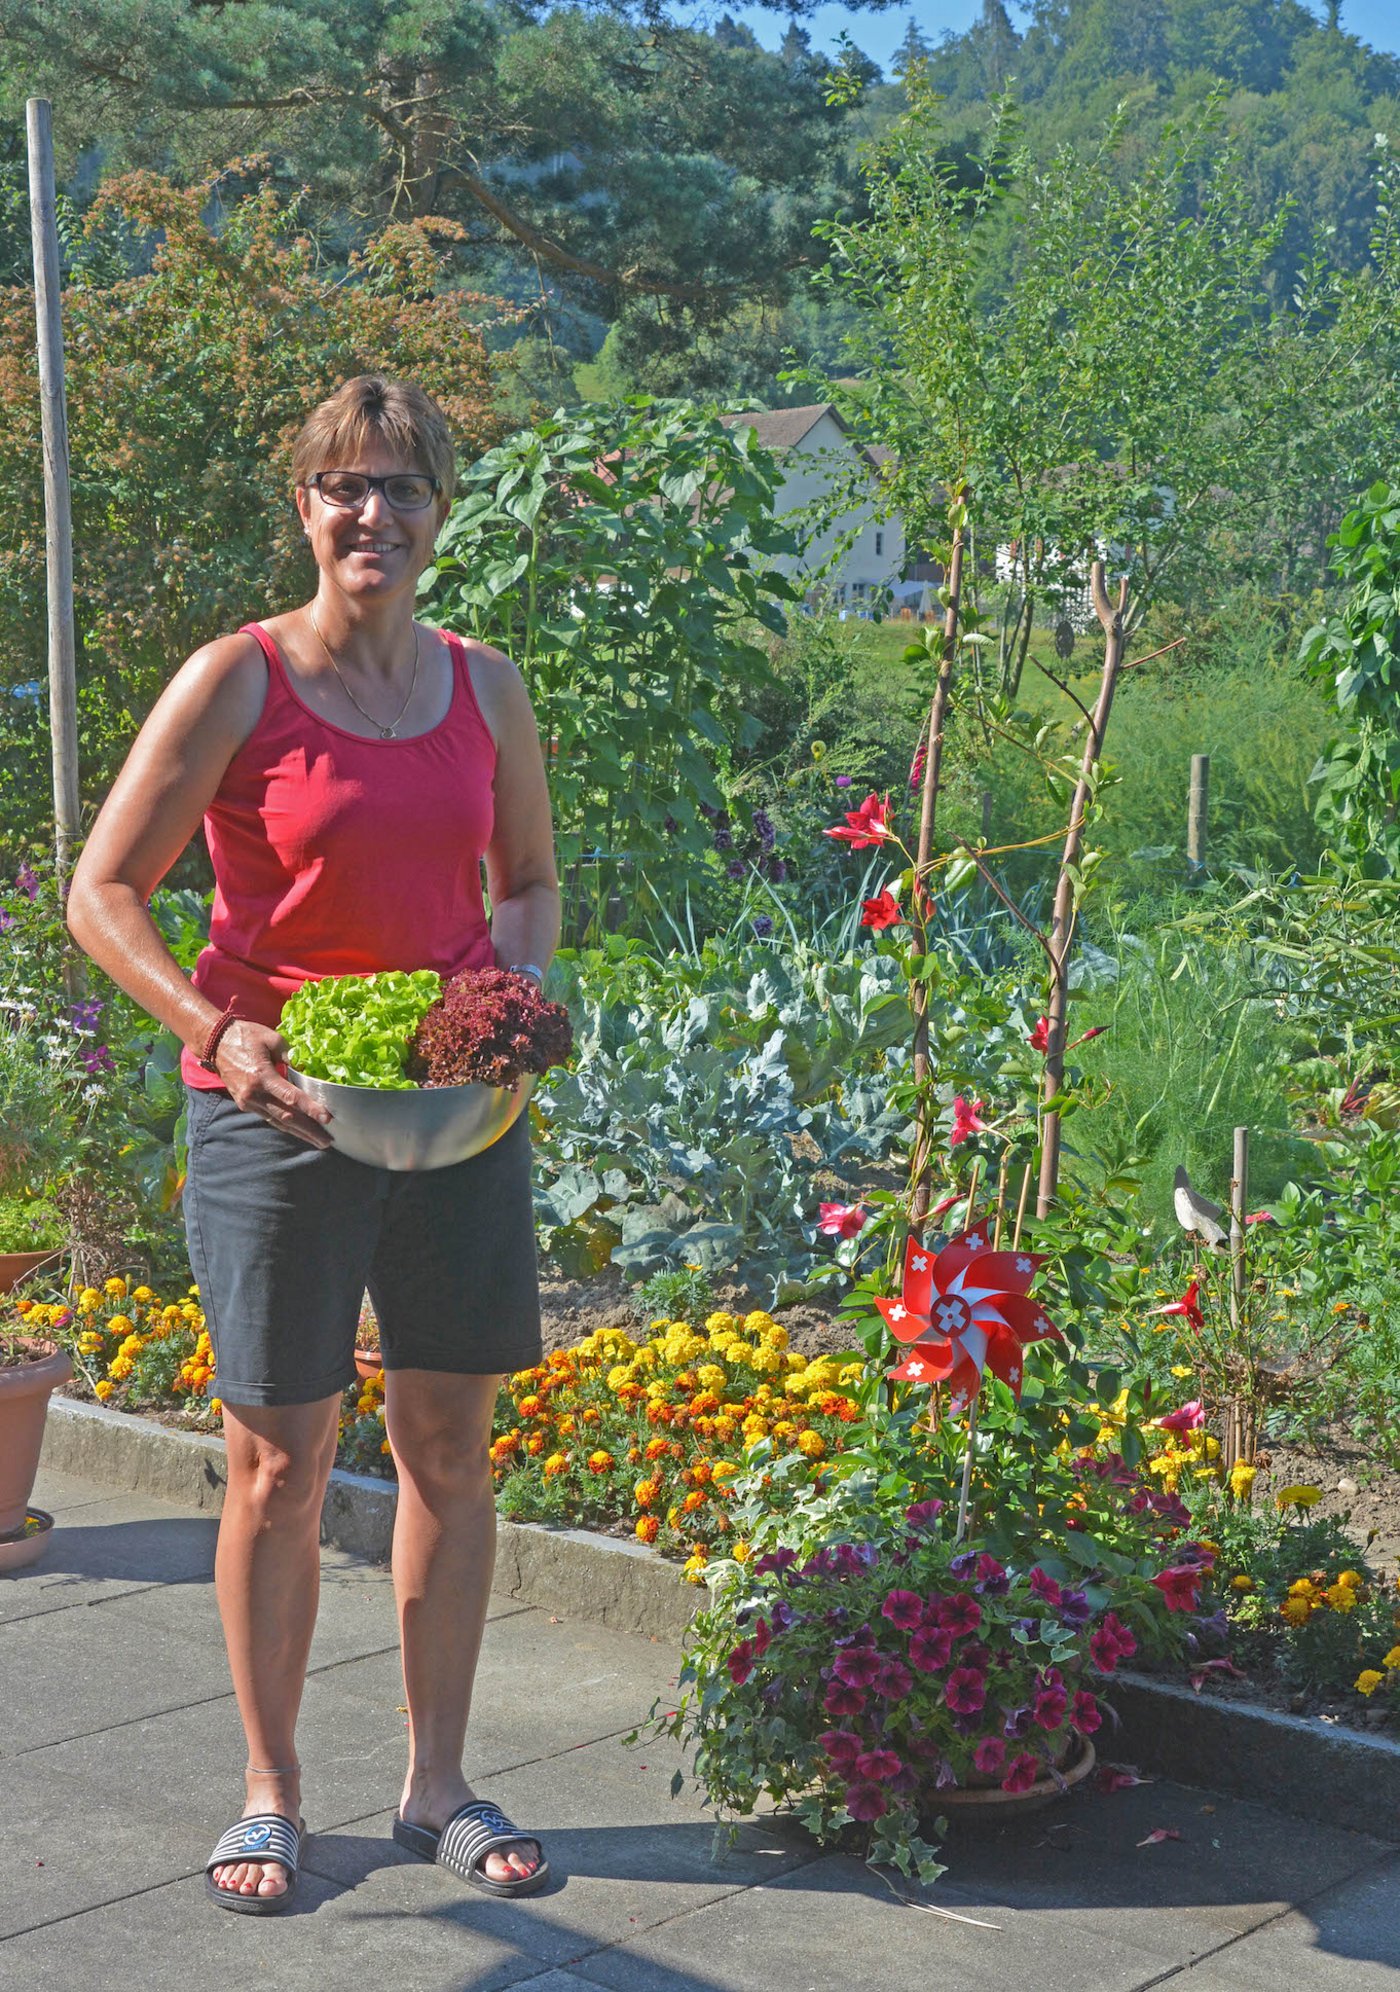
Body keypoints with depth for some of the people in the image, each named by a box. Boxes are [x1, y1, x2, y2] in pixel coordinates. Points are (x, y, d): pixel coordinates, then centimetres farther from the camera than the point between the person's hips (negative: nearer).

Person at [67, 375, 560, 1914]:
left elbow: (529, 889, 18)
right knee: (278, 1462, 2)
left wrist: (509, 993, -2)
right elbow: (102, 891, -7)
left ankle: (437, 1786, 23)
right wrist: (219, 1032, -19)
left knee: (450, 1446, 9)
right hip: (276, 1108, -4)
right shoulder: (236, 681, -7)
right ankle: (270, 1793, 20)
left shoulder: (486, 689, 6)